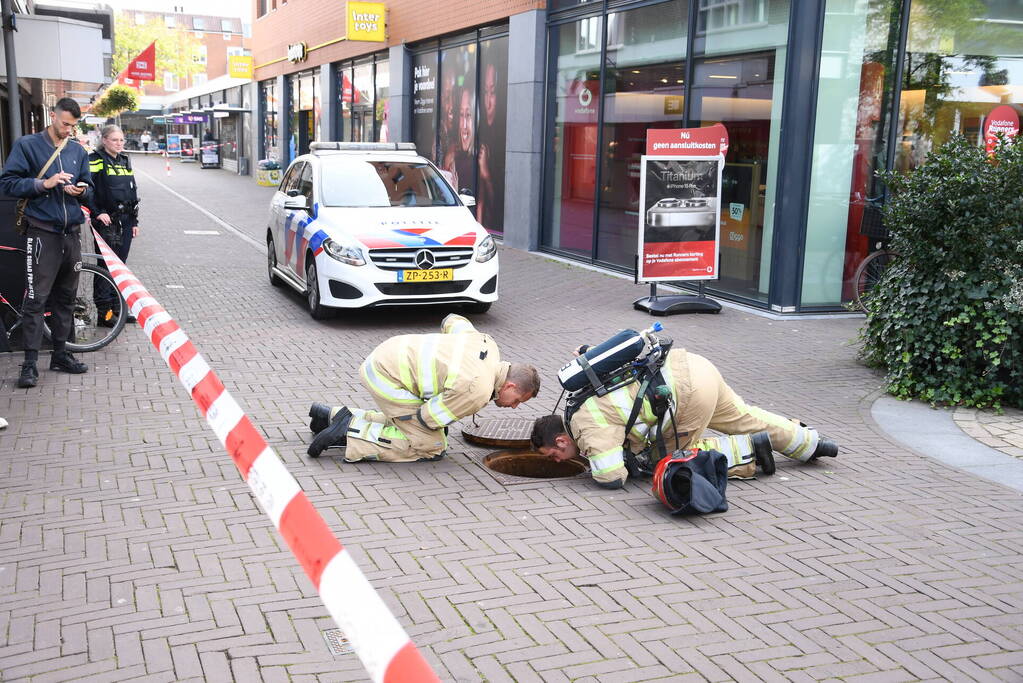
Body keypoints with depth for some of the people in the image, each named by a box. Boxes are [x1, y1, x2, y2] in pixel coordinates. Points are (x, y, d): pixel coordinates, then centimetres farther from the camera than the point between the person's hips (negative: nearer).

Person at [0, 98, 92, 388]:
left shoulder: (79, 151, 13)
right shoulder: (28, 145, -2)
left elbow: (88, 187, 20)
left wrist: (81, 190, -4)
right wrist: (44, 183, -18)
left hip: (71, 234, 5)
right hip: (42, 233, -5)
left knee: (66, 298, 11)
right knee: (36, 299, -7)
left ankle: (60, 353, 21)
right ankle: (30, 363, -4)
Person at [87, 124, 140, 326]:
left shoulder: (125, 161, 15)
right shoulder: (96, 160, -6)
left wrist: (134, 221, 15)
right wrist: (97, 212, -19)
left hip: (125, 221, 7)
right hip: (106, 220, -7)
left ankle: (117, 308, 20)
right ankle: (104, 312, 0)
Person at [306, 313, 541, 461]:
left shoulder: (487, 344, 2)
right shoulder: (478, 391, -22)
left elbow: (452, 321, 21)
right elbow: (427, 417, -13)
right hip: (387, 376, -10)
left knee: (403, 420, 28)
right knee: (431, 447, -5)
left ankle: (332, 415, 27)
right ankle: (349, 433, -8)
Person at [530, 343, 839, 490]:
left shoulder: (591, 429, -13)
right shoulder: (584, 404, 13)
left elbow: (613, 478, -19)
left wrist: (594, 467, -1)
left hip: (689, 390, -9)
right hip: (689, 368, 9)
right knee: (743, 418, 25)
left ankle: (749, 449, 9)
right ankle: (810, 442, 39)